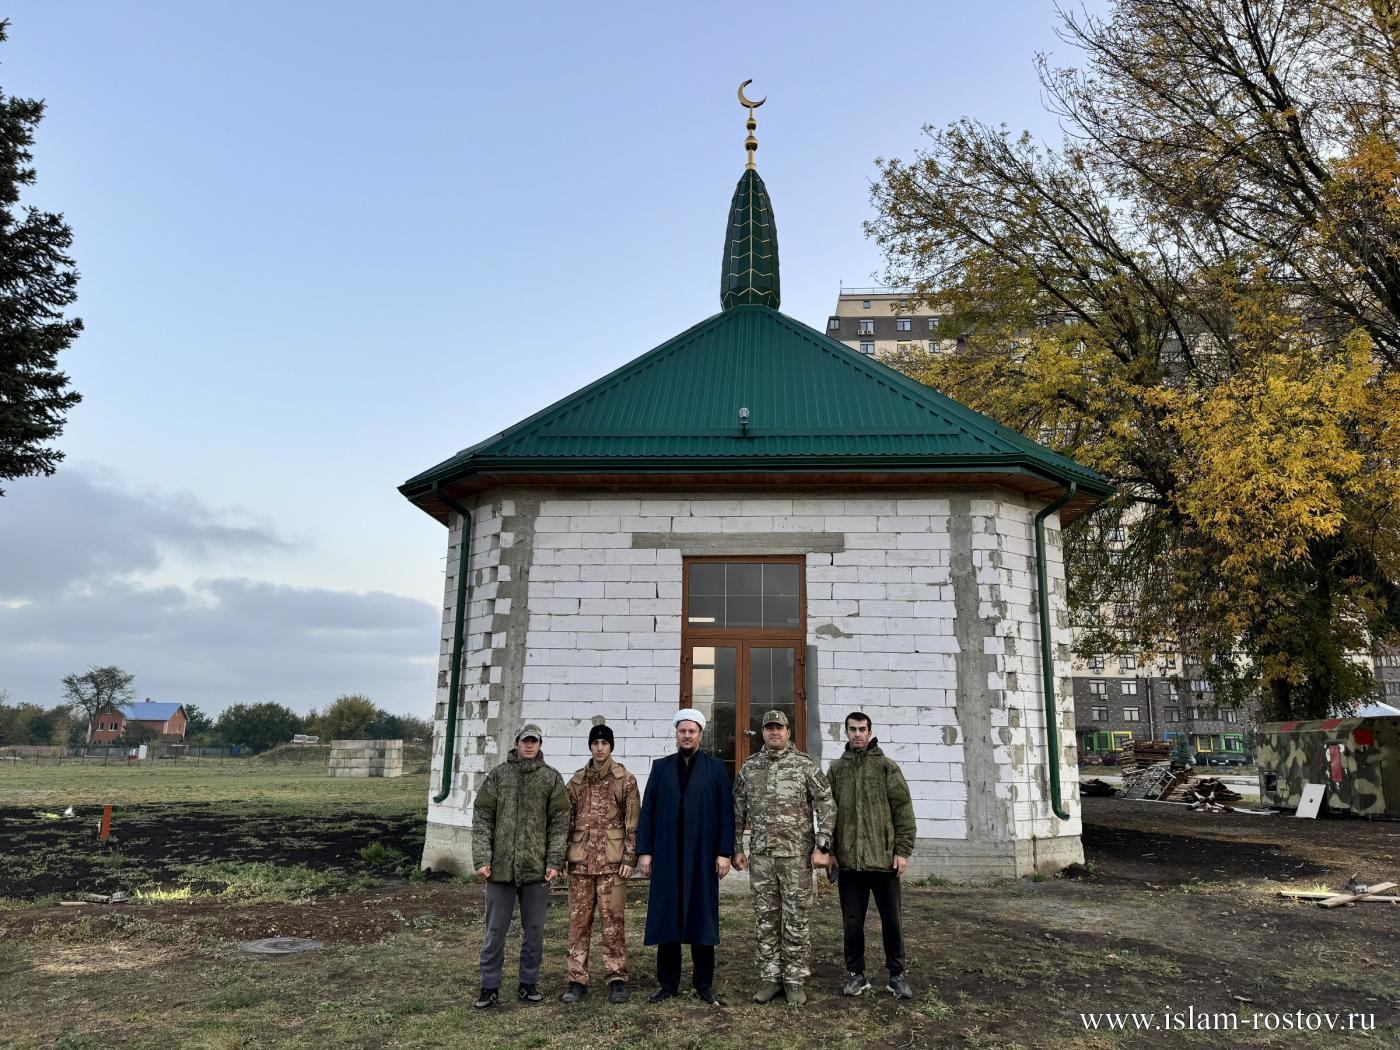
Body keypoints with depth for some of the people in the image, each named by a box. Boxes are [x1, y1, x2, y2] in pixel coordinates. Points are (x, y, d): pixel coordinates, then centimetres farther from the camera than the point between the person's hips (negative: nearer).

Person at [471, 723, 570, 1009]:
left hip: (536, 867, 0)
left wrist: (554, 861, -5)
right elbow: (482, 819, 2)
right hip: (500, 867, 0)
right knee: (495, 930, 7)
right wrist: (482, 859, -7)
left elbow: (559, 822, 2)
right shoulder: (498, 775, 3)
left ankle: (529, 983, 23)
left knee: (534, 930, 10)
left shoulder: (552, 778, 3)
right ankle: (490, 987, 18)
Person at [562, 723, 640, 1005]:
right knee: (578, 921, 6)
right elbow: (567, 820, 12)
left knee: (613, 921, 1)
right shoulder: (577, 781, 9)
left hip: (612, 861, -3)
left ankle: (617, 979, 11)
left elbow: (632, 823, -1)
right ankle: (577, 980, 15)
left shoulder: (625, 780, 1)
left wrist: (629, 858, -6)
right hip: (580, 860, 3)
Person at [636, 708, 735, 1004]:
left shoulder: (715, 768, 4)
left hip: (703, 856, -1)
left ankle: (704, 984, 16)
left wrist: (724, 852, -6)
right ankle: (667, 983, 16)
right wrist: (644, 851, 0)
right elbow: (647, 811, 6)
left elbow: (726, 812, 0)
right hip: (667, 857, 2)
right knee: (666, 917, 5)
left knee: (702, 918, 5)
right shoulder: (661, 767, 9)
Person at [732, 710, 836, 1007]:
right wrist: (735, 848, 8)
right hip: (760, 855, 3)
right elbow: (737, 810, 12)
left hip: (797, 855, -3)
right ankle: (770, 978, 19)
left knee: (796, 920, 3)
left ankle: (795, 980, 15)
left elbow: (826, 805, -3)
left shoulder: (805, 765, -2)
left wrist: (822, 847, -8)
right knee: (765, 919, 8)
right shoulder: (749, 768, 7)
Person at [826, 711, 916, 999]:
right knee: (852, 922, 9)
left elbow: (903, 810, -2)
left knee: (891, 920, 8)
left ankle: (896, 974, 22)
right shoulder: (836, 769, 8)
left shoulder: (887, 766, 1)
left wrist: (902, 850, -7)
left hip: (883, 858, -2)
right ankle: (856, 974, 22)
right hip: (848, 860, 2)